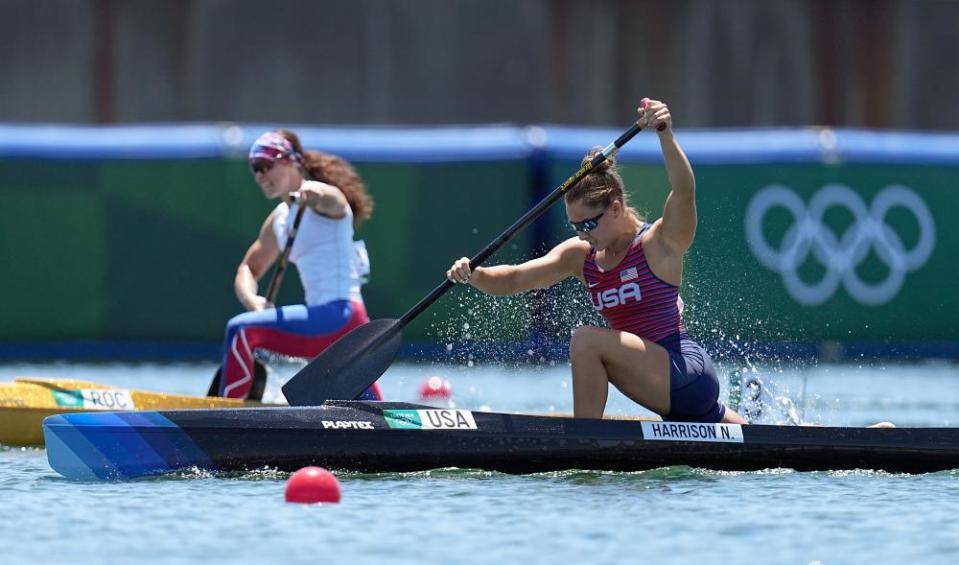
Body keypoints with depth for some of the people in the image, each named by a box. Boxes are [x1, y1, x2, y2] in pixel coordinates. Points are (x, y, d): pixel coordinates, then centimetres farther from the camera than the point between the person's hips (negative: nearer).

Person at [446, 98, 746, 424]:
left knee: (586, 341, -24)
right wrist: (475, 275, -21)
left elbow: (684, 191, -30)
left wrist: (665, 134, -45)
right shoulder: (581, 256, 7)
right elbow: (512, 280, 0)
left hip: (690, 375, -9)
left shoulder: (661, 244, -12)